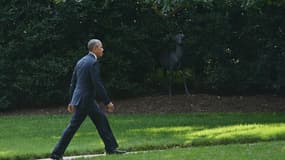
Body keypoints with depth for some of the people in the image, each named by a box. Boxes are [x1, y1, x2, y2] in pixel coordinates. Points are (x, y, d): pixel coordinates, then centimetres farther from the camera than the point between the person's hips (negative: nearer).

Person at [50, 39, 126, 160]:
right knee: (73, 127, -4)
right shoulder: (93, 62, -15)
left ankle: (111, 148, 14)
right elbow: (98, 84, -20)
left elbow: (73, 83, 16)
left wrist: (72, 101, 20)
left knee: (101, 120, 12)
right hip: (85, 100, -9)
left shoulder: (81, 61, 13)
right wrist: (108, 102, -16)